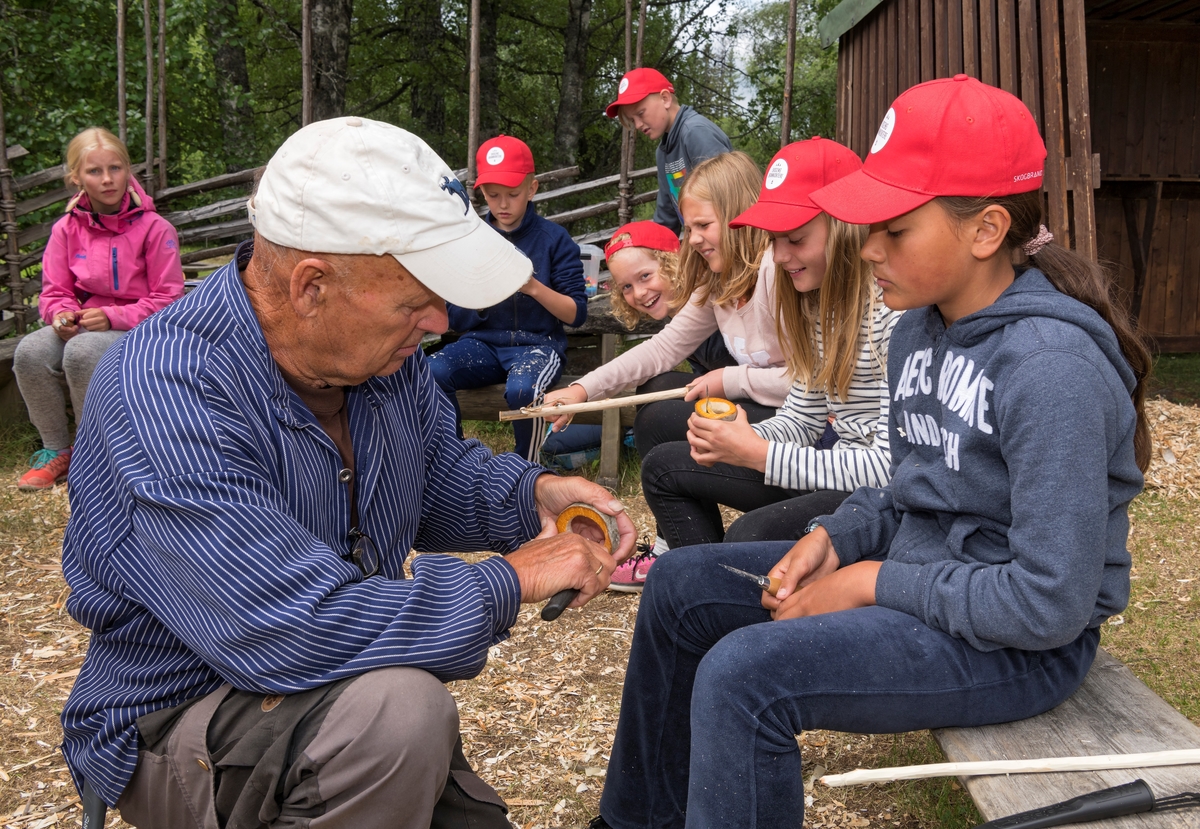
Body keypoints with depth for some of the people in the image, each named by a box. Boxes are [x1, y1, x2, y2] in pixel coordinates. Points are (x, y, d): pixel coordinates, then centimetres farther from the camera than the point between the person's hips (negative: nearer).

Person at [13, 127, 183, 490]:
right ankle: (56, 451, -4)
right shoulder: (66, 229, 5)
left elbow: (167, 300, -8)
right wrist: (61, 315, -15)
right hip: (83, 325, 4)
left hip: (137, 330, -4)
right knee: (30, 351, -26)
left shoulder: (154, 228, -7)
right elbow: (55, 292, 10)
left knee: (82, 351, -35)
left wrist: (113, 317, -18)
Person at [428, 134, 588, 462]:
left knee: (521, 389, -36)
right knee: (430, 374, -28)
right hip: (482, 344, 3)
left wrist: (534, 288, -18)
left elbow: (577, 313, -2)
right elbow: (455, 318, 7)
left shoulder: (554, 238, 0)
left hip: (538, 344, -3)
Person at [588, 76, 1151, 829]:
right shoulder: (917, 332, 1)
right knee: (679, 586, 9)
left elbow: (1051, 605, -26)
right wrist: (836, 537, -5)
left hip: (1021, 645, -9)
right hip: (919, 572, 9)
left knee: (742, 676, -28)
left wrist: (875, 583, -19)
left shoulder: (1051, 368, -26)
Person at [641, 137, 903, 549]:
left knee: (750, 535, -34)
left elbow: (893, 464, -25)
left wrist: (758, 454, -22)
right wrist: (742, 438, -10)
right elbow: (802, 419, 12)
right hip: (837, 464, 9)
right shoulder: (817, 301, 7)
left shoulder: (896, 309, -22)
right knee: (662, 466, 10)